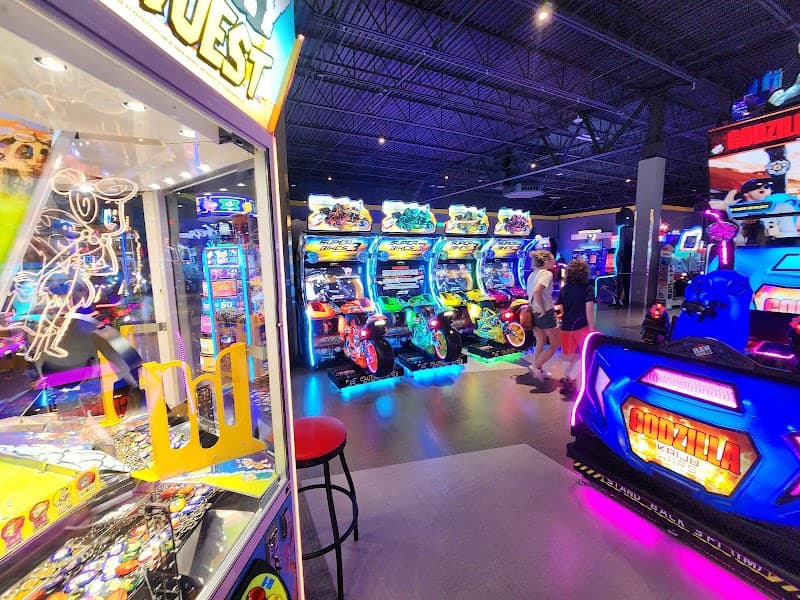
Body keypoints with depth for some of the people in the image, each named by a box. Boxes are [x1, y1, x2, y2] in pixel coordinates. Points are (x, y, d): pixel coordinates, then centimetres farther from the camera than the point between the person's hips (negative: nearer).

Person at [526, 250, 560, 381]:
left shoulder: (532, 274, 11)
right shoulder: (547, 273, -13)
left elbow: (531, 292, 10)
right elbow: (537, 291, -29)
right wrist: (542, 309, -21)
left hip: (534, 313, 8)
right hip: (546, 313, -8)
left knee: (540, 343, 21)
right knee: (555, 344, 9)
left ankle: (539, 371, 28)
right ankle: (537, 366, 4)